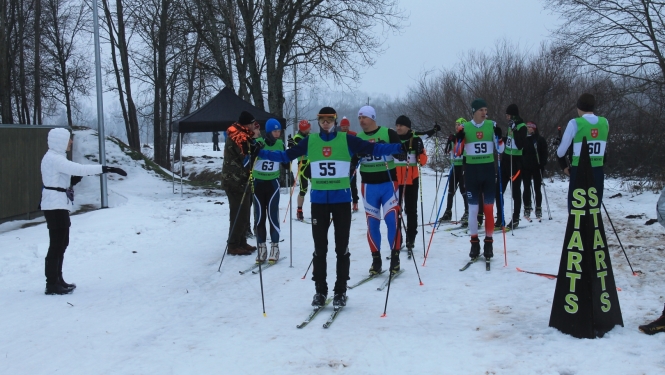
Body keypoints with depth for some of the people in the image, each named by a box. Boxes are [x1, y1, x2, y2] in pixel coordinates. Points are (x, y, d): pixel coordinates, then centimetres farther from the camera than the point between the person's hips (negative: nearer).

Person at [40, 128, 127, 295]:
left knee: (62, 243, 15)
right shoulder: (54, 158, -17)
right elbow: (80, 169, -26)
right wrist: (107, 169, -27)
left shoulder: (56, 157, 15)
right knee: (57, 244, -5)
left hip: (59, 205, 10)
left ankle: (57, 280, 24)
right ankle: (51, 285, 1)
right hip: (55, 205, -10)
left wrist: (75, 179, -2)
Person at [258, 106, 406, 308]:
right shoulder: (310, 141, 4)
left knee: (342, 247, 5)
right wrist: (260, 153, 0)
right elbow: (286, 156, 6)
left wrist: (399, 148, -17)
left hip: (342, 200, -1)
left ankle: (341, 291, 16)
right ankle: (320, 290, 18)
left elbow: (374, 149, -6)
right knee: (319, 248, 7)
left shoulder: (347, 140, -2)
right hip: (318, 201, 2)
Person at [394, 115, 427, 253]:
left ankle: (410, 240, 11)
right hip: (395, 180, 2)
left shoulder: (416, 140, -2)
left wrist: (420, 151, -22)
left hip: (411, 180, -2)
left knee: (411, 210, 4)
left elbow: (423, 161, -4)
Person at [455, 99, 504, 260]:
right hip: (471, 170, -1)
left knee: (489, 207, 2)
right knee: (473, 208, 2)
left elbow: (500, 150, 3)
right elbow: (458, 153, -2)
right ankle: (474, 242, 12)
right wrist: (459, 139, -18)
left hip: (488, 169, 1)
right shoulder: (465, 127, -1)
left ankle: (489, 242, 10)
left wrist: (499, 137, -13)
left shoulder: (492, 125, 2)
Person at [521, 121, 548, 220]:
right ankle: (527, 209, 11)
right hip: (525, 168, 2)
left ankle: (538, 209, 9)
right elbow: (520, 153, 10)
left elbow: (544, 154, -4)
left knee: (537, 189, 2)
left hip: (536, 168, -2)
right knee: (526, 189, 4)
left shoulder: (540, 140, -1)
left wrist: (542, 165, -15)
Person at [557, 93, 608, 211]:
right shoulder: (605, 122, 3)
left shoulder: (575, 123, -10)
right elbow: (604, 148, 11)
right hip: (598, 171, 4)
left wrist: (564, 165, 14)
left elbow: (562, 150, -4)